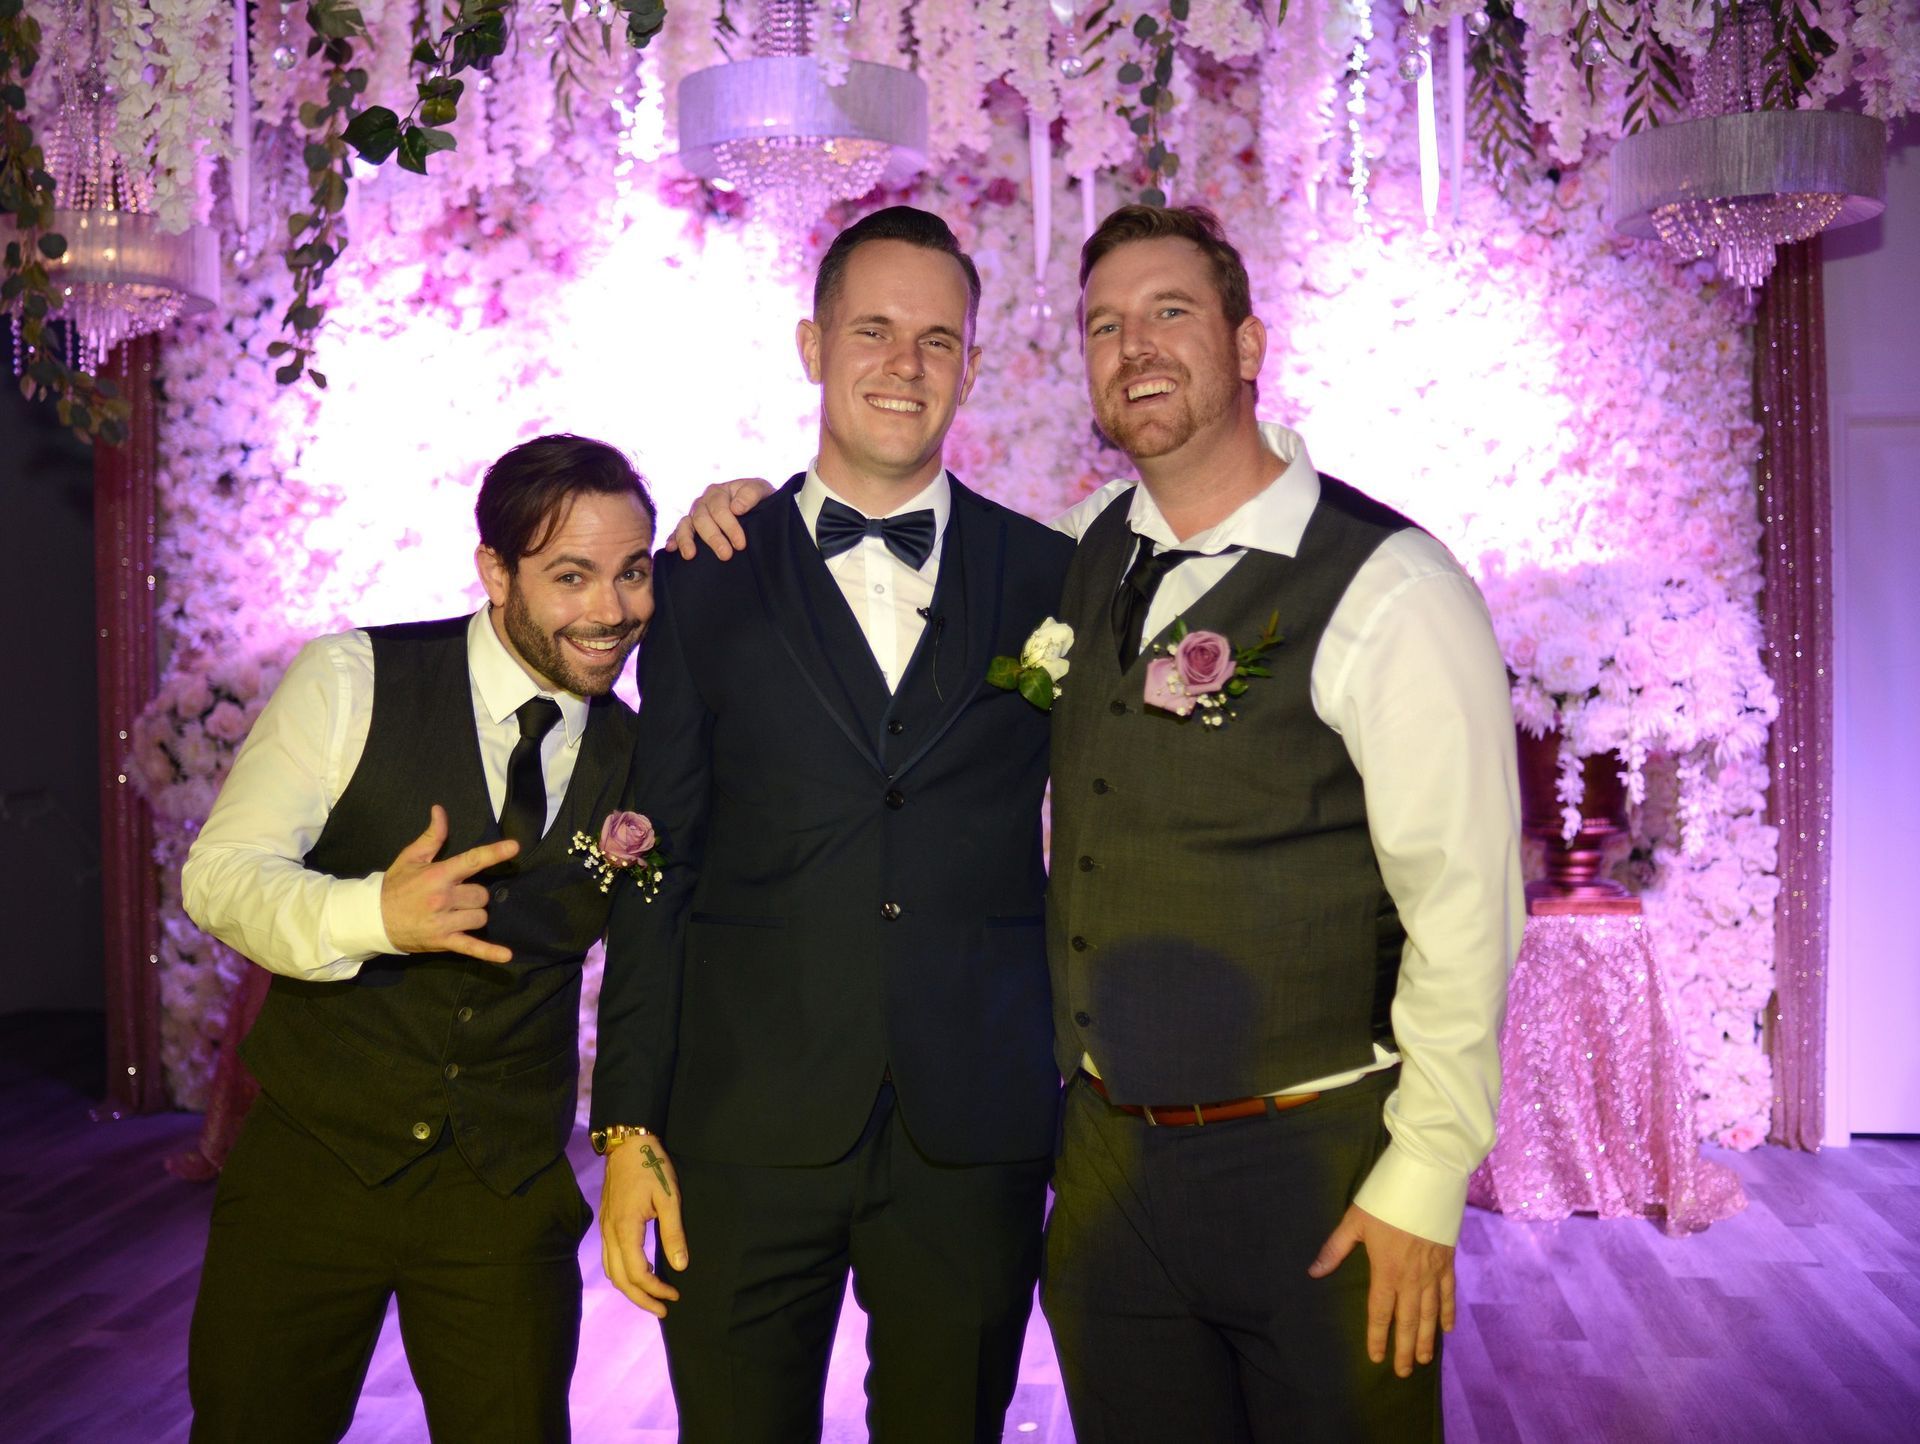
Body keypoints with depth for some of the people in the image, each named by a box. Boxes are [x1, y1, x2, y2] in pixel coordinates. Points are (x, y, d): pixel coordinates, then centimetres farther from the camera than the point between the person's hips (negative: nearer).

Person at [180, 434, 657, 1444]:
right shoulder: (350, 681, -9)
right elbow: (218, 876, -11)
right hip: (310, 1166, -1)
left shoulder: (639, 760, 0)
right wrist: (373, 915, -29)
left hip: (508, 1201, 2)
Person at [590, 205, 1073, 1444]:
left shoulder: (1050, 578, 4)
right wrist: (629, 1129, -1)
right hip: (745, 1141, 0)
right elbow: (657, 867, 3)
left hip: (974, 1145, 1)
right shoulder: (703, 581, 4)